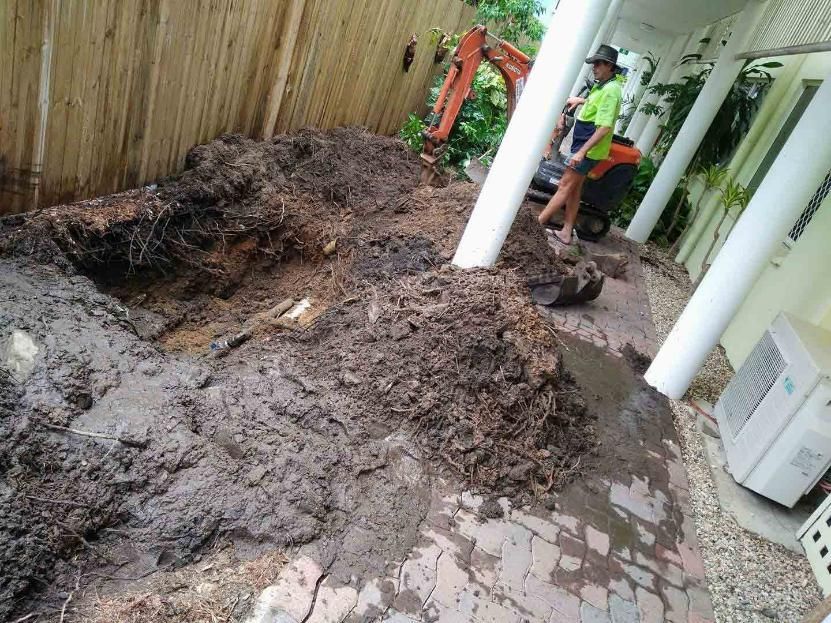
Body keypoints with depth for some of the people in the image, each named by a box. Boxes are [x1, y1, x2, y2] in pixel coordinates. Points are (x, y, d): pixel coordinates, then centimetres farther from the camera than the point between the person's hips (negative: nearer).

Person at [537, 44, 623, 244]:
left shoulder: (610, 90, -19)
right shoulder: (602, 86, 12)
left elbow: (605, 127, -27)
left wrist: (581, 152, -31)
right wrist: (582, 101, 24)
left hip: (588, 149, -10)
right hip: (584, 145, 10)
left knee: (565, 186, -7)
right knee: (574, 188, 12)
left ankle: (537, 223, -4)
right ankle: (566, 232, 17)